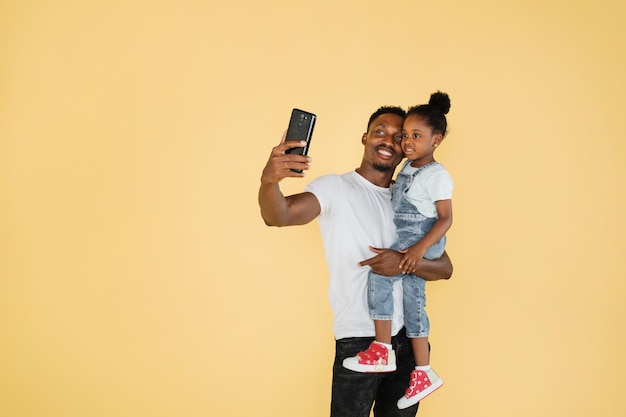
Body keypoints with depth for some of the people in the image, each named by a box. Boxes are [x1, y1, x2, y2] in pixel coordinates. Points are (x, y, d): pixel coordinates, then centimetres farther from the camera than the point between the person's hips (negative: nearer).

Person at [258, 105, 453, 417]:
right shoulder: (335, 188, -6)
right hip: (358, 340, -5)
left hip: (408, 337, 5)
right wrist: (269, 180, -47)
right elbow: (278, 216, -24)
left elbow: (444, 268, 4)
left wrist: (405, 263, -17)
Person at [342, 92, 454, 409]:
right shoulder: (407, 167, 12)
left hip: (424, 240, -9)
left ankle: (382, 351, -13)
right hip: (408, 241, 9)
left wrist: (420, 248, -27)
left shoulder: (436, 175, -12)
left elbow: (446, 218, -17)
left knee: (379, 274, -22)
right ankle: (423, 374, 16)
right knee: (413, 303, 9)